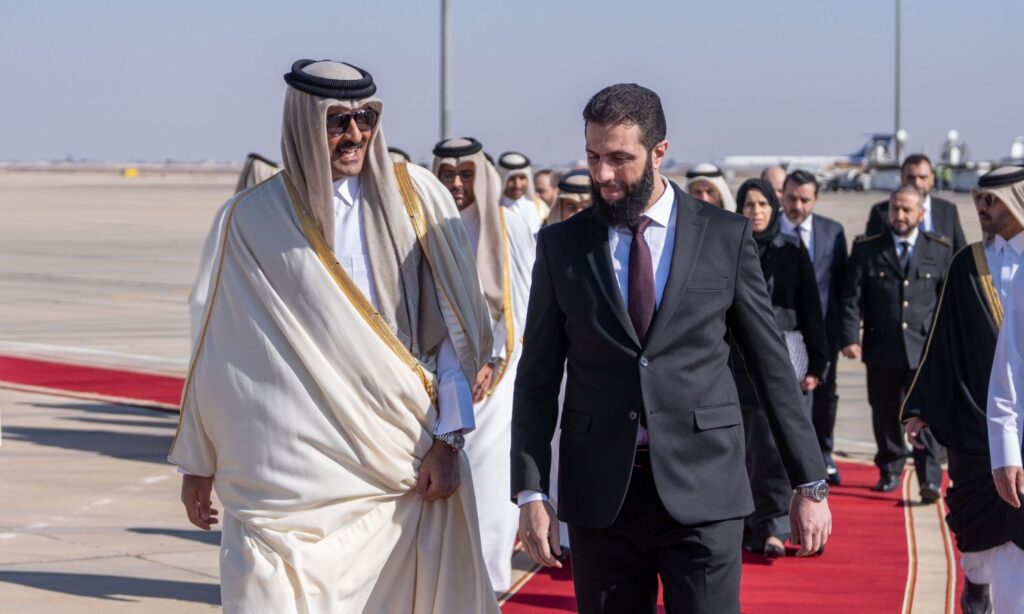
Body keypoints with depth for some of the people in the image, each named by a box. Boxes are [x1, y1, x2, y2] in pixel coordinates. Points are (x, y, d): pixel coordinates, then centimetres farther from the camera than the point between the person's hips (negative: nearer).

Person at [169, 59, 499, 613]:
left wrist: (446, 440, -4)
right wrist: (198, 464, 10)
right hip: (292, 476, -1)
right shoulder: (254, 220, 3)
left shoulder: (416, 198, 4)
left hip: (404, 465, 1)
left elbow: (454, 328, 2)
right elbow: (220, 349, 7)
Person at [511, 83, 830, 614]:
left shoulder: (726, 237, 3)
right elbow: (538, 380, 8)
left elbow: (772, 365, 6)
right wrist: (531, 492, -1)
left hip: (702, 490, -1)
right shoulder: (561, 246, 6)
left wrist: (810, 484, 4)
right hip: (600, 493, 1)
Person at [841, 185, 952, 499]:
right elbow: (852, 298, 1)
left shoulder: (940, 250, 6)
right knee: (885, 414, 10)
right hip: (882, 349, 1)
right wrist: (850, 338, -10)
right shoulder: (866, 250, 5)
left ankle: (930, 481, -8)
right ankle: (889, 471, 26)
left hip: (926, 349, -1)